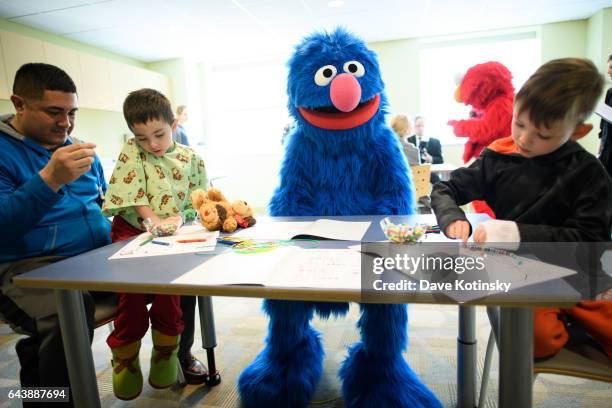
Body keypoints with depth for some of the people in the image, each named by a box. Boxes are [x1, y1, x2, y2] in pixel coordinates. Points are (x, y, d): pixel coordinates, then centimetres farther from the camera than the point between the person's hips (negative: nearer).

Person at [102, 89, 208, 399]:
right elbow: (130, 192, -6)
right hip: (133, 229, 0)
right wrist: (153, 218, -20)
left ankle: (166, 348, 0)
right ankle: (125, 354, 0)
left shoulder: (191, 159, 7)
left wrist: (176, 218, -15)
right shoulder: (131, 151, 5)